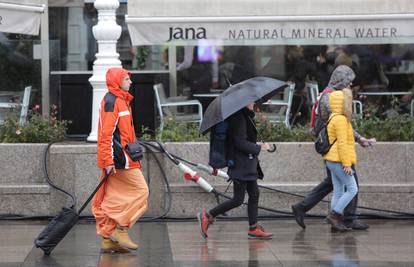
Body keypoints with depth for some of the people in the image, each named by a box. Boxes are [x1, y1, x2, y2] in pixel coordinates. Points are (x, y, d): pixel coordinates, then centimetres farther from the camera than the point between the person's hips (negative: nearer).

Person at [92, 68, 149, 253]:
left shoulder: (120, 100, 20)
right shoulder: (111, 101, -12)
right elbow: (107, 133, -18)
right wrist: (108, 160, -21)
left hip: (121, 157, 10)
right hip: (119, 158, -10)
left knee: (112, 199, 8)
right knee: (140, 190, -8)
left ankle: (108, 240, 10)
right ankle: (121, 229, -8)